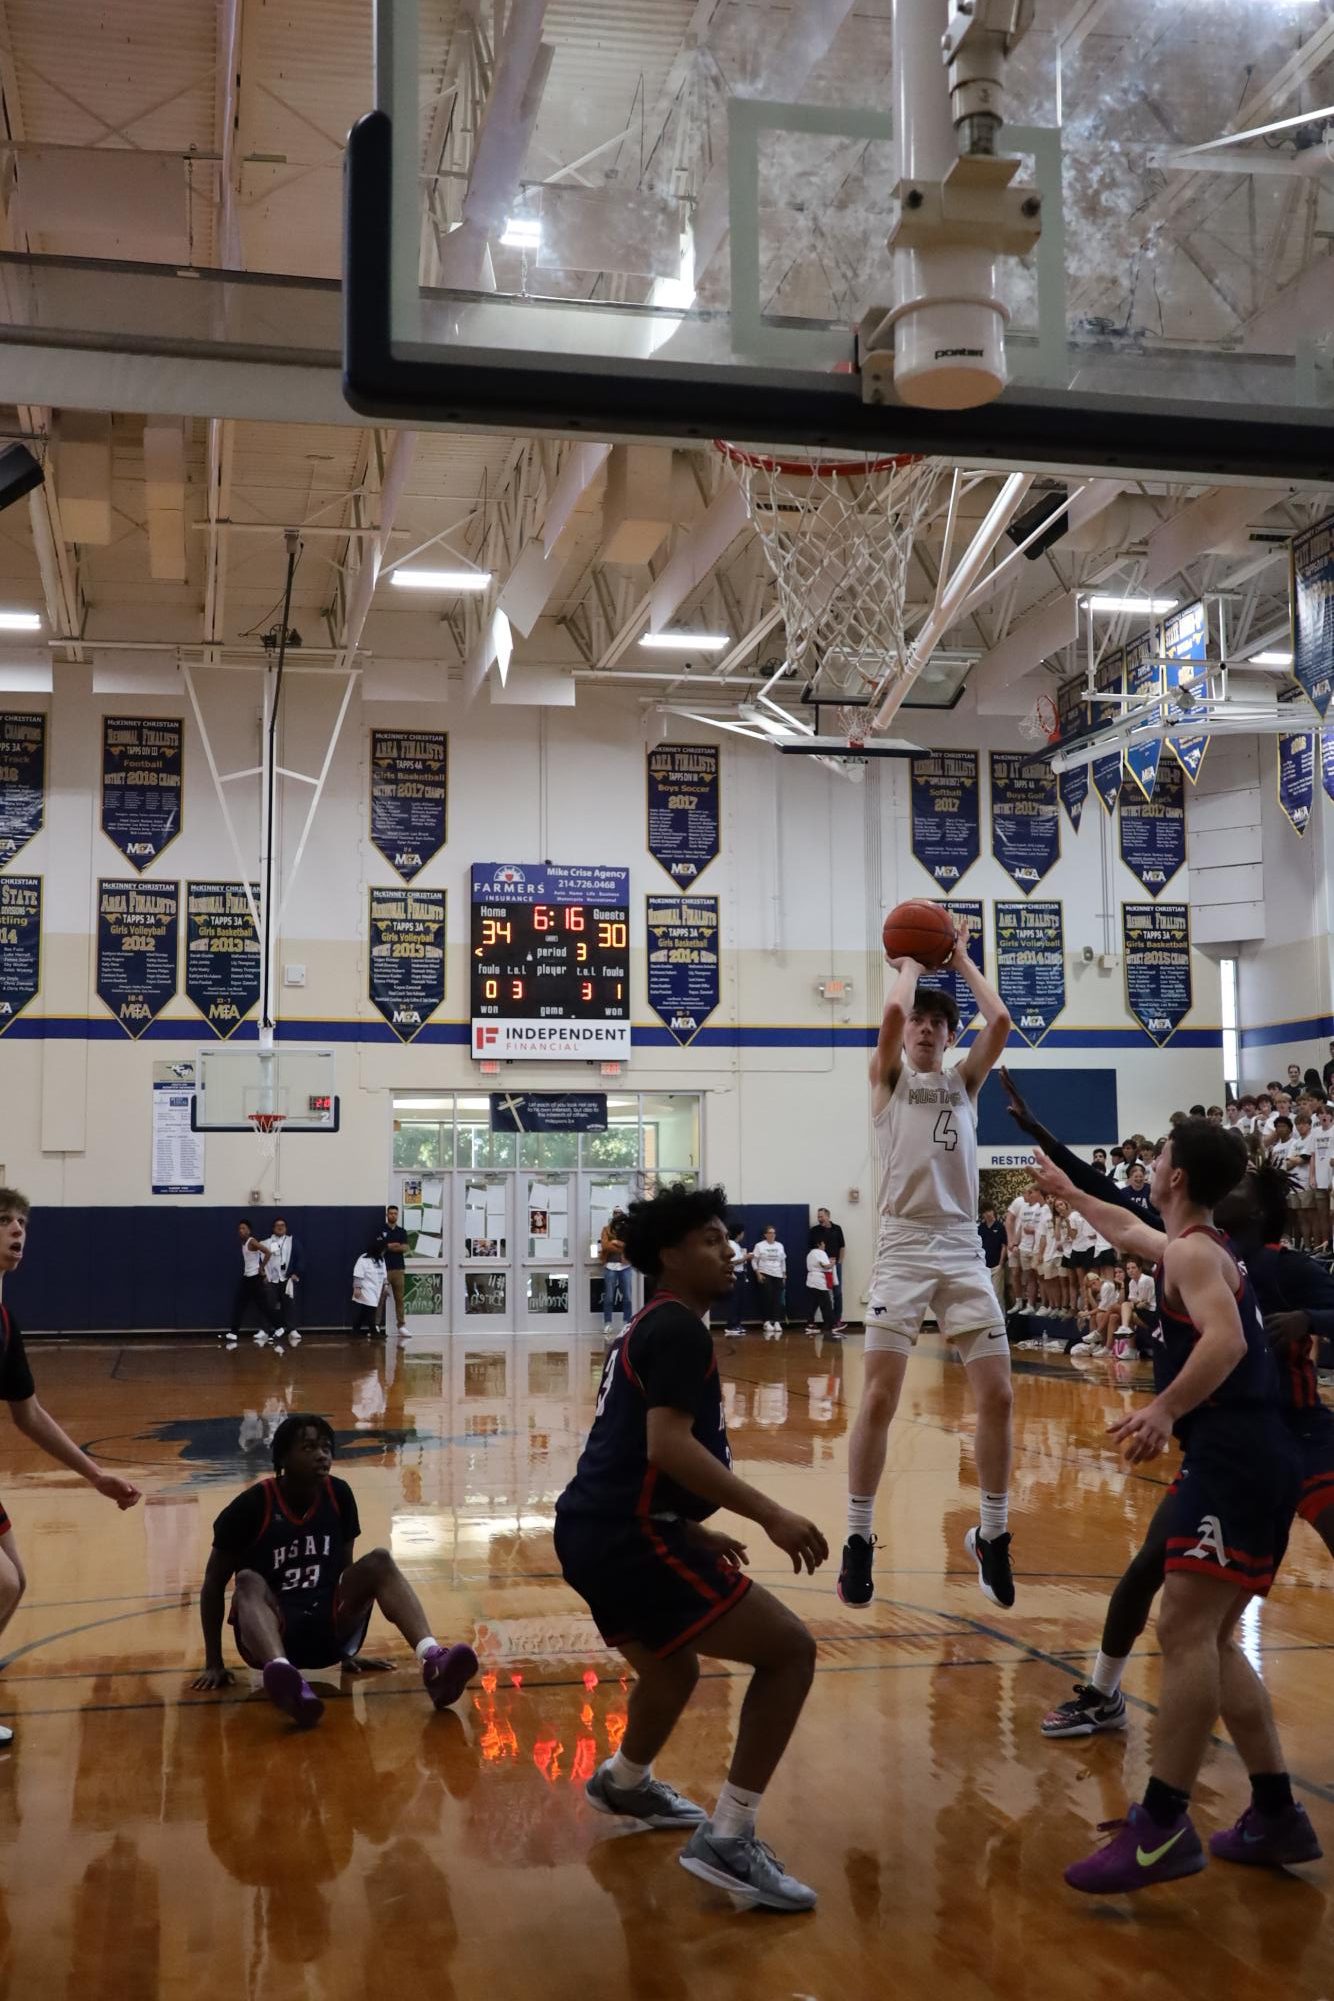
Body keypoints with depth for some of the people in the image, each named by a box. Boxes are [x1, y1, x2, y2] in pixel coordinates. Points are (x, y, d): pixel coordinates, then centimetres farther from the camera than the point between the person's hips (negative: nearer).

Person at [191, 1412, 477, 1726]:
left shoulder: (338, 1495, 1)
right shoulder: (252, 1505, -11)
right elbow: (214, 1583, -4)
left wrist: (349, 1651, 12)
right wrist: (214, 1663, -7)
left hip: (329, 1631, 4)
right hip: (273, 1634, -3)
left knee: (379, 1562, -20)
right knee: (250, 1583, -35)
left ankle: (433, 1661, -44)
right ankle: (286, 1680, -66)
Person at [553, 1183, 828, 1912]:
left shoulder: (648, 1330, 21)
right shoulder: (677, 1329, -10)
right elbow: (668, 1445, -24)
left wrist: (695, 1532, 29)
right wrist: (769, 1514, -25)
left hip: (596, 1530, 11)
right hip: (627, 1538, -11)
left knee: (673, 1668, 34)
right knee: (788, 1649, -9)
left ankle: (624, 1784, 58)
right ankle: (728, 1839, -9)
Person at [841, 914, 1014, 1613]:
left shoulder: (965, 1082, 16)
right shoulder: (888, 1078, 7)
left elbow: (999, 1022, -1)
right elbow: (892, 1011, -13)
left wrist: (959, 958, 8)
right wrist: (911, 959, 5)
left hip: (963, 1249, 3)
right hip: (904, 1248, -3)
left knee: (996, 1395, -1)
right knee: (879, 1397, -8)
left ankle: (992, 1535, 15)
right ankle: (858, 1540, 5)